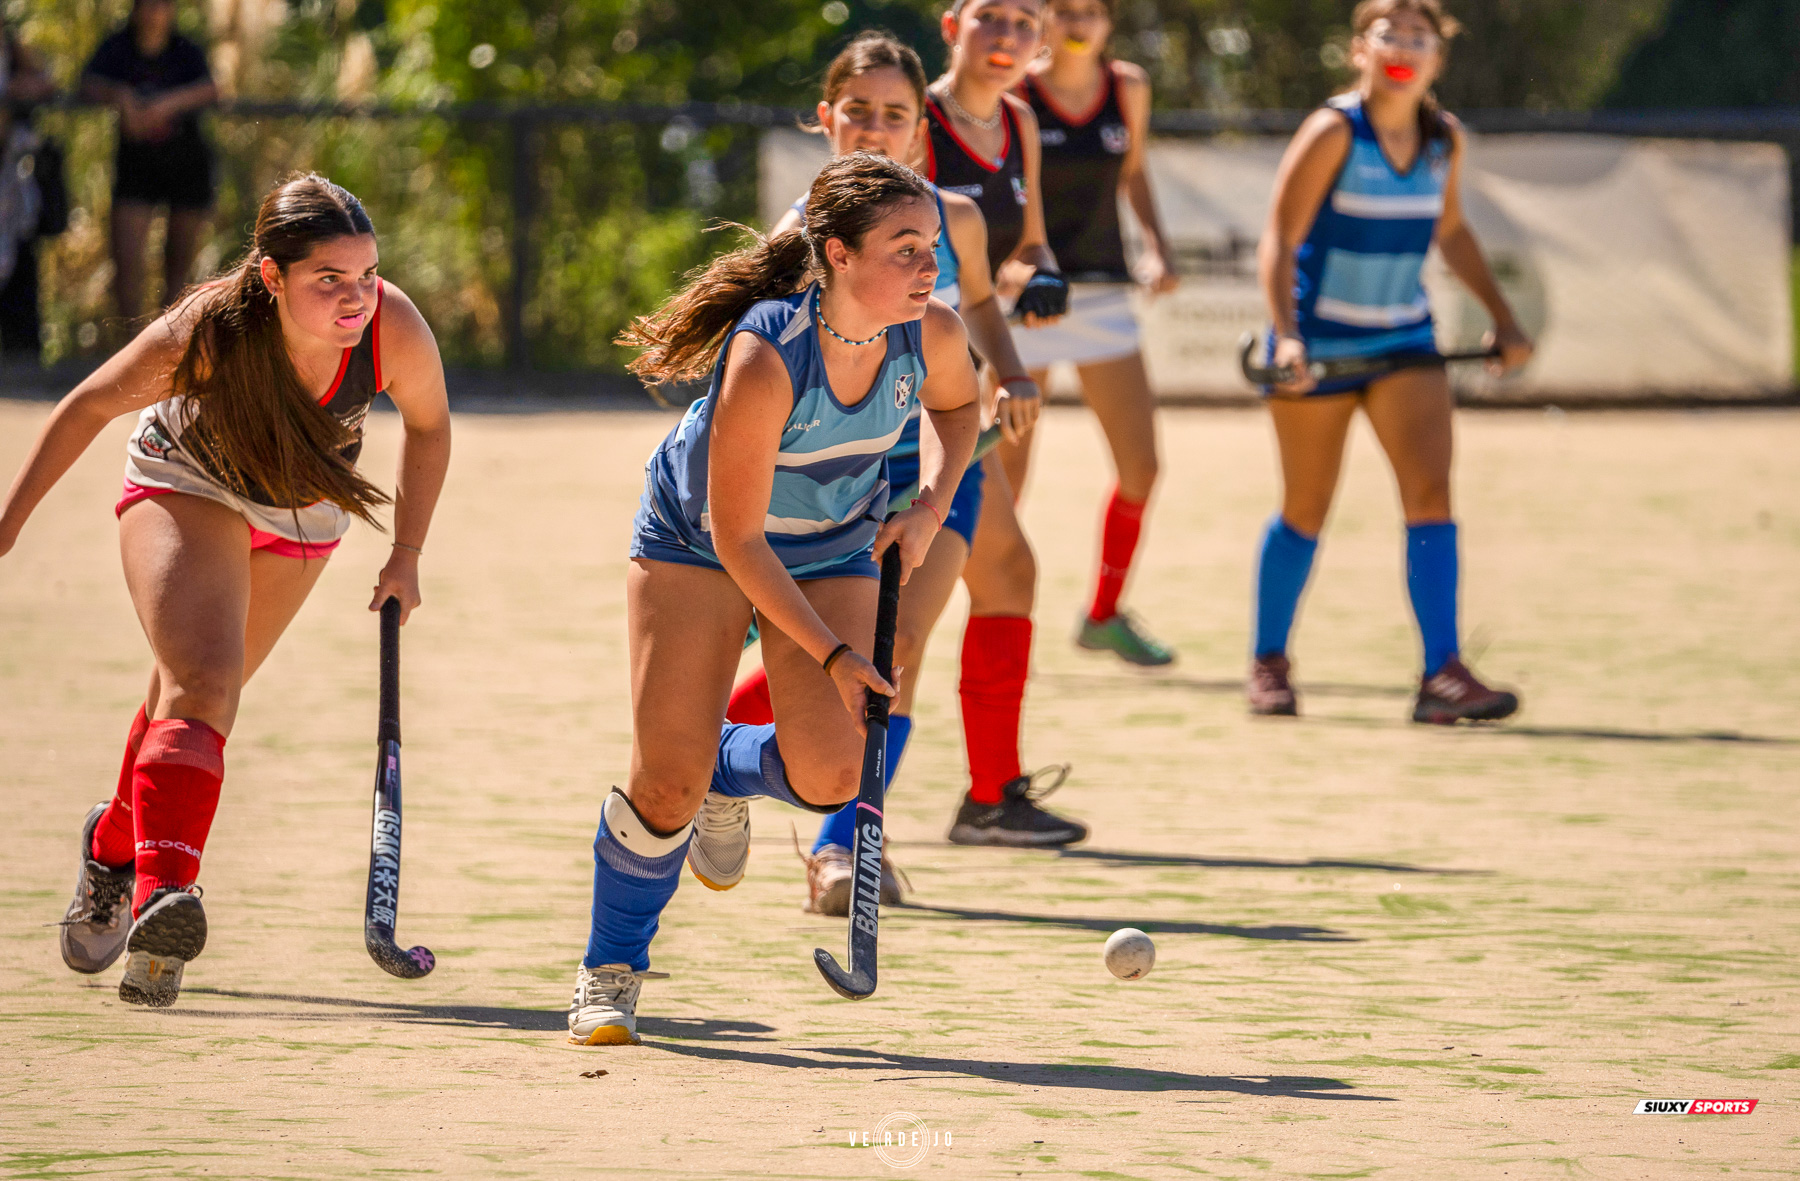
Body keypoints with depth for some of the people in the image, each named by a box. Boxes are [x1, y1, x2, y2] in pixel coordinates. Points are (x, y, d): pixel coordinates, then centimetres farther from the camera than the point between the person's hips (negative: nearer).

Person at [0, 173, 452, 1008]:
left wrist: (406, 555, -7)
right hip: (186, 484, -4)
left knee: (198, 692, 19)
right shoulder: (206, 334, -38)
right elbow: (90, 408, -20)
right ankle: (163, 892, -38)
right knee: (203, 681, -26)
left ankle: (117, 845, 44)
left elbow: (428, 425, -9)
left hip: (304, 513, 4)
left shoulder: (395, 330, -32)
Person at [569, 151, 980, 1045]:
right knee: (667, 785, -10)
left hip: (832, 550, 4)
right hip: (697, 542, -4)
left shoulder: (932, 335, -21)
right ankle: (609, 971, 15)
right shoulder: (764, 358, -36)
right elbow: (737, 540, -27)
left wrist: (929, 508, -10)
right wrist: (831, 654, -25)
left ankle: (726, 769, 23)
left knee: (828, 776, -13)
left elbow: (956, 405, 7)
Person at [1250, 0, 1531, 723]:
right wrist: (1286, 334, -28)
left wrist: (1501, 318, 18)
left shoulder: (1445, 140, 2)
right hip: (1320, 337, -4)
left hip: (1403, 337, 4)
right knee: (1307, 509, 5)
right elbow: (1280, 239, -16)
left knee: (1430, 491, -12)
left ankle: (1441, 675, -16)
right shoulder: (1333, 133, -14)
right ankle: (1268, 663, 24)